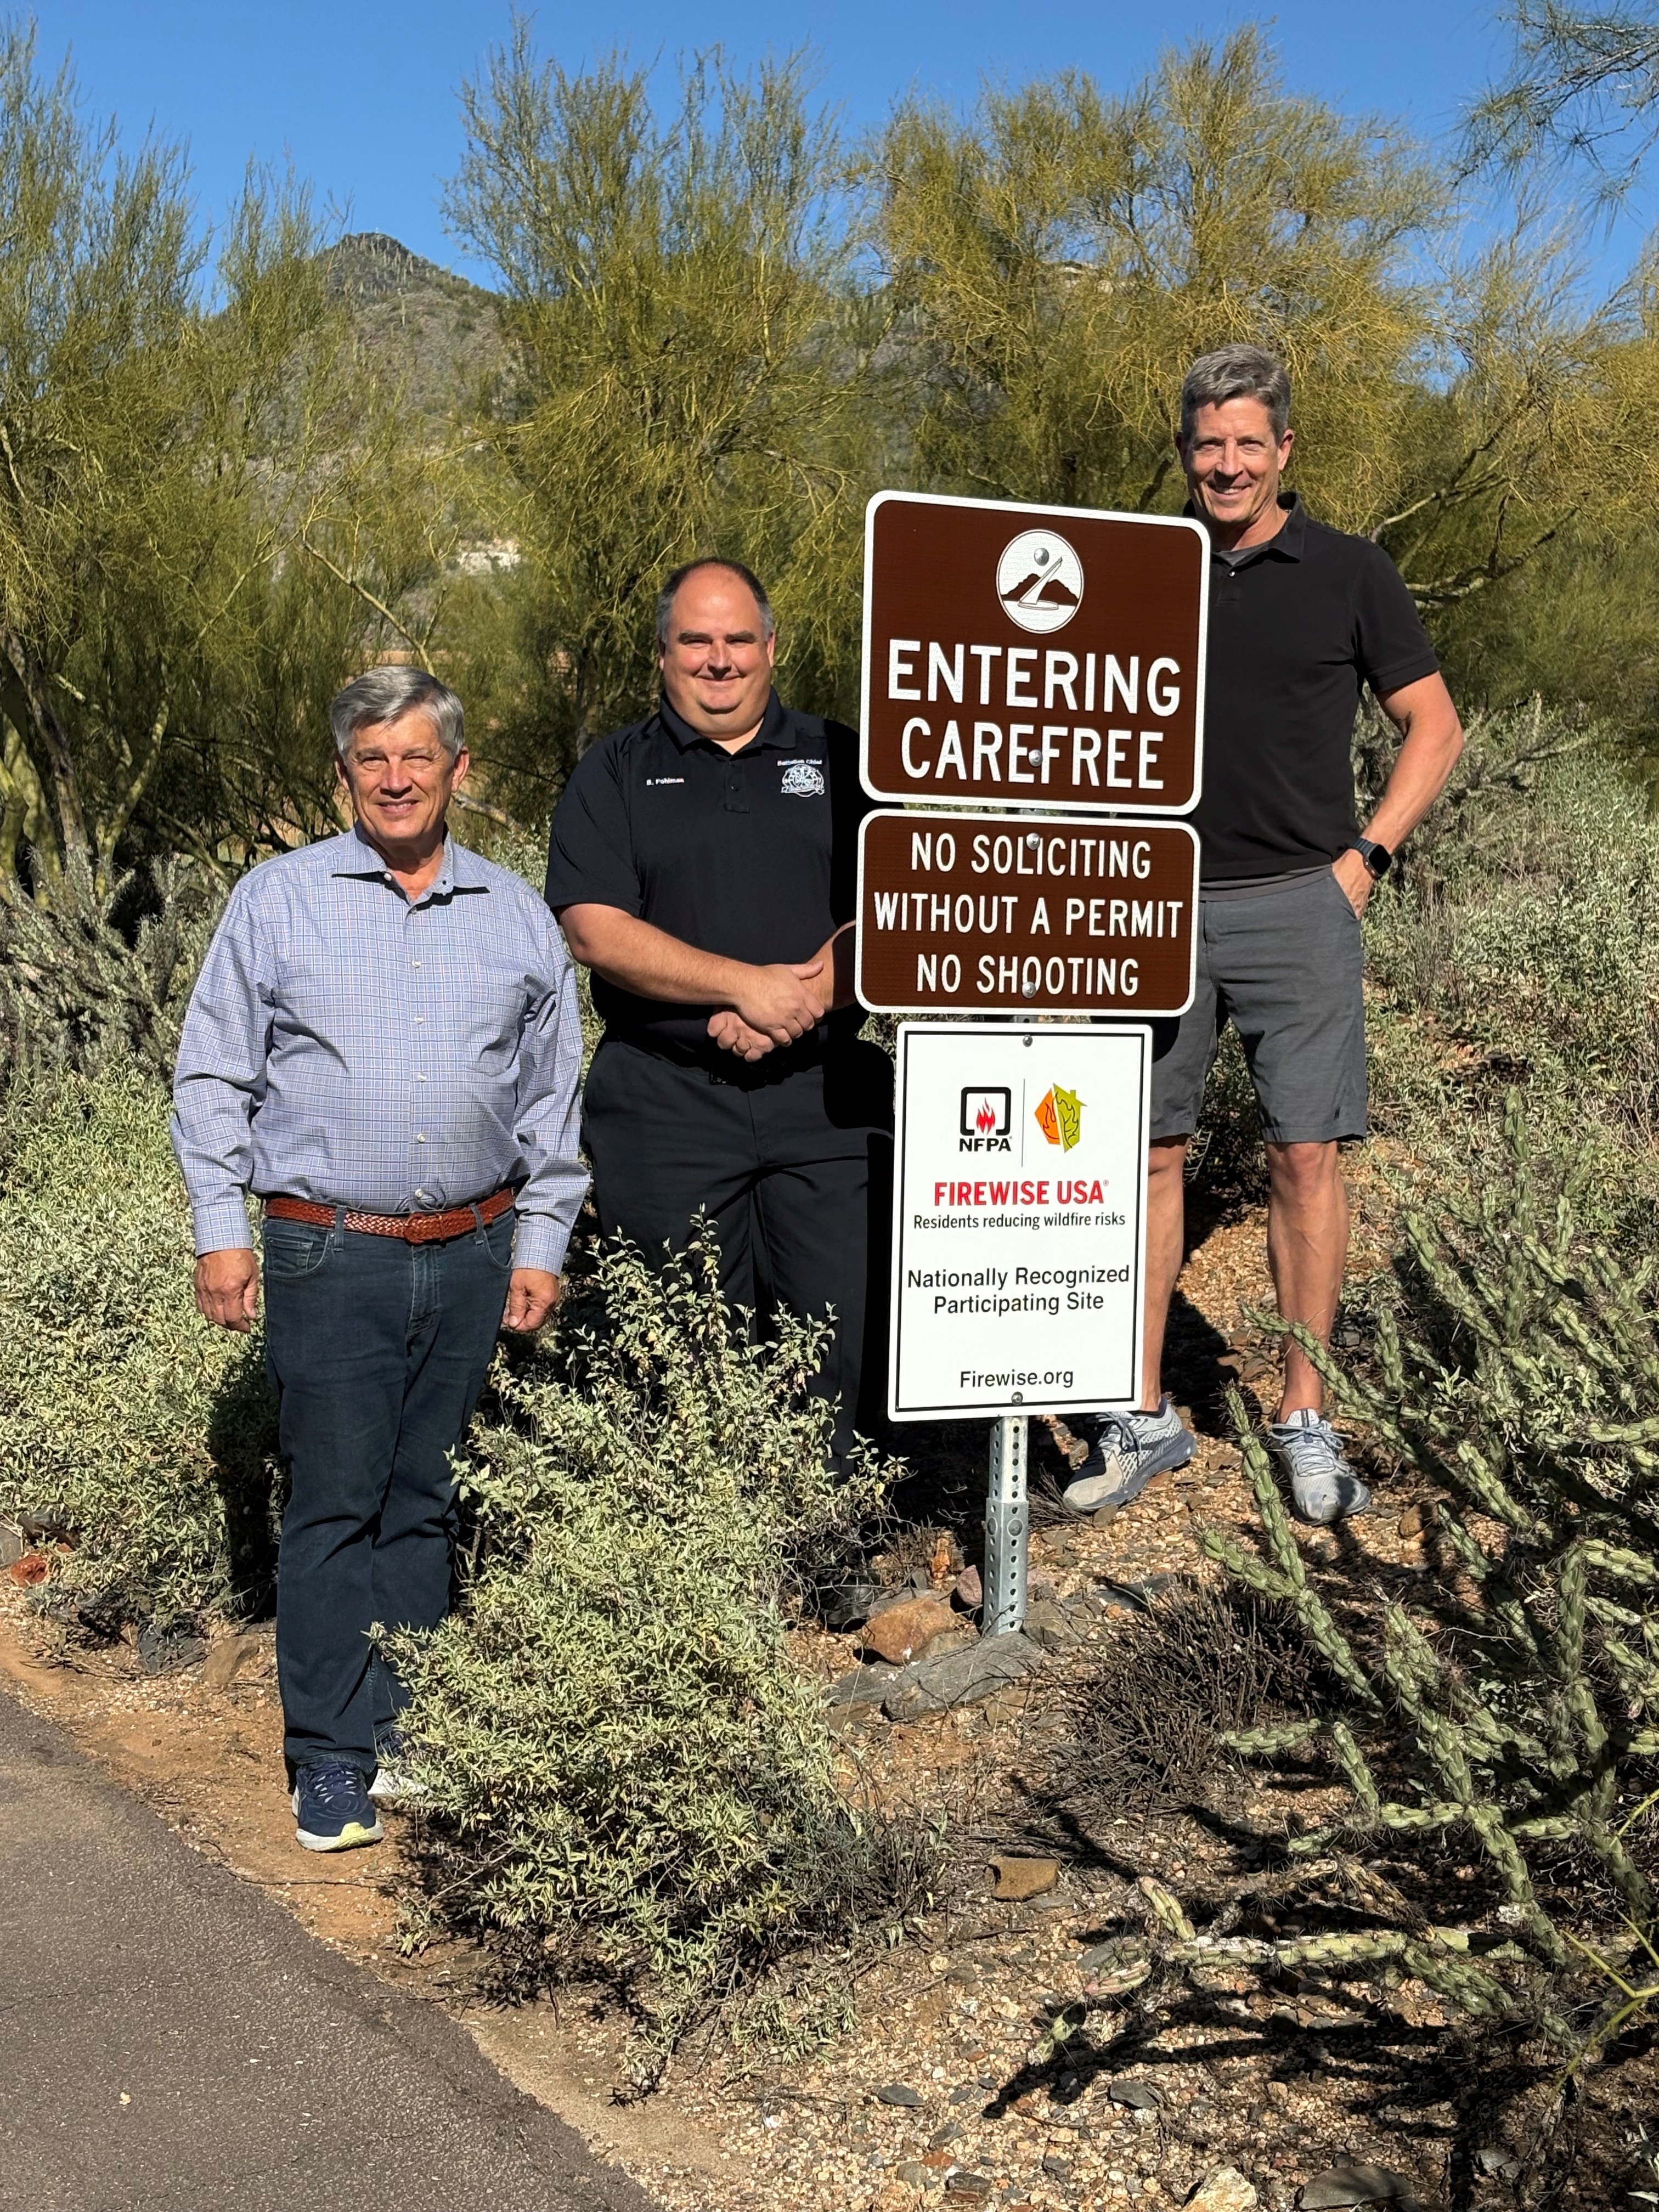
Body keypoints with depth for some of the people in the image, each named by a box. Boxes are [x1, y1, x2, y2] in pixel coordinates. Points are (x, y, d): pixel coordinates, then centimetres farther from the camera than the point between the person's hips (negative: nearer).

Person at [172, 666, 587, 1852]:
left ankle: (409, 1721, 22)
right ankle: (333, 1754, 7)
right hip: (329, 1255, -2)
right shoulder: (279, 898, 3)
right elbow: (215, 1076, 3)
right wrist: (219, 1231, -3)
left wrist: (541, 1245, 9)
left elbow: (552, 1097, 13)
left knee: (424, 1498, 11)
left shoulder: (517, 916, 9)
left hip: (471, 1253, 3)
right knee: (335, 1500, -2)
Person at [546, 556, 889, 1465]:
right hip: (667, 1104, -1)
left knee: (840, 1338, -1)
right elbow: (596, 930, -6)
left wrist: (806, 995, -13)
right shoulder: (614, 775, 8)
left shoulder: (840, 759, 13)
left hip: (824, 1094, 1)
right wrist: (747, 985, -15)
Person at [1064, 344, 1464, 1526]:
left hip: (1295, 906, -2)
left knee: (1306, 1155, -1)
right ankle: (1145, 1417, 12)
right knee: (1147, 1152, 3)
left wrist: (1364, 856, -2)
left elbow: (1436, 726, 8)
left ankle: (1306, 1417, 10)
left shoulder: (1350, 572, 3)